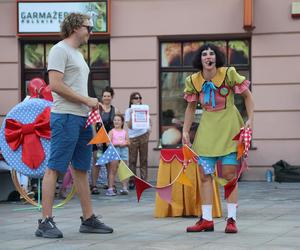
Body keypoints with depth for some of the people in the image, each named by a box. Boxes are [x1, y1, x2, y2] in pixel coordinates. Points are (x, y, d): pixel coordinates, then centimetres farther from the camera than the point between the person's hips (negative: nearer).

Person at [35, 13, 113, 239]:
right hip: (65, 117, -10)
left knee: (82, 169, 11)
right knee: (54, 168, -9)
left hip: (82, 118, 10)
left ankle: (89, 219, 16)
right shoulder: (60, 50, -8)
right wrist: (87, 100, -14)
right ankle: (46, 222, -8)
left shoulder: (77, 54, 22)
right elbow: (55, 85, -17)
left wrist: (91, 105, 10)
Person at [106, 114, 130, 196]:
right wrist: (117, 144, -16)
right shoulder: (112, 131, 3)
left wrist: (125, 143, -12)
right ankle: (110, 188, -7)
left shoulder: (124, 132, 13)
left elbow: (128, 142, 10)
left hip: (123, 150, 3)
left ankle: (124, 188, 6)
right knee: (113, 170, -5)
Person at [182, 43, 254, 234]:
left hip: (229, 128, -4)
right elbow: (191, 107, 10)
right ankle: (207, 220, 9)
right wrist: (185, 131, 5)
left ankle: (232, 219, 4)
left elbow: (247, 95, -3)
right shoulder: (193, 80, -2)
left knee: (229, 174, -3)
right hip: (207, 129, 4)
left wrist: (250, 119, -12)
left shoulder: (228, 74, -13)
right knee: (205, 175, 3)